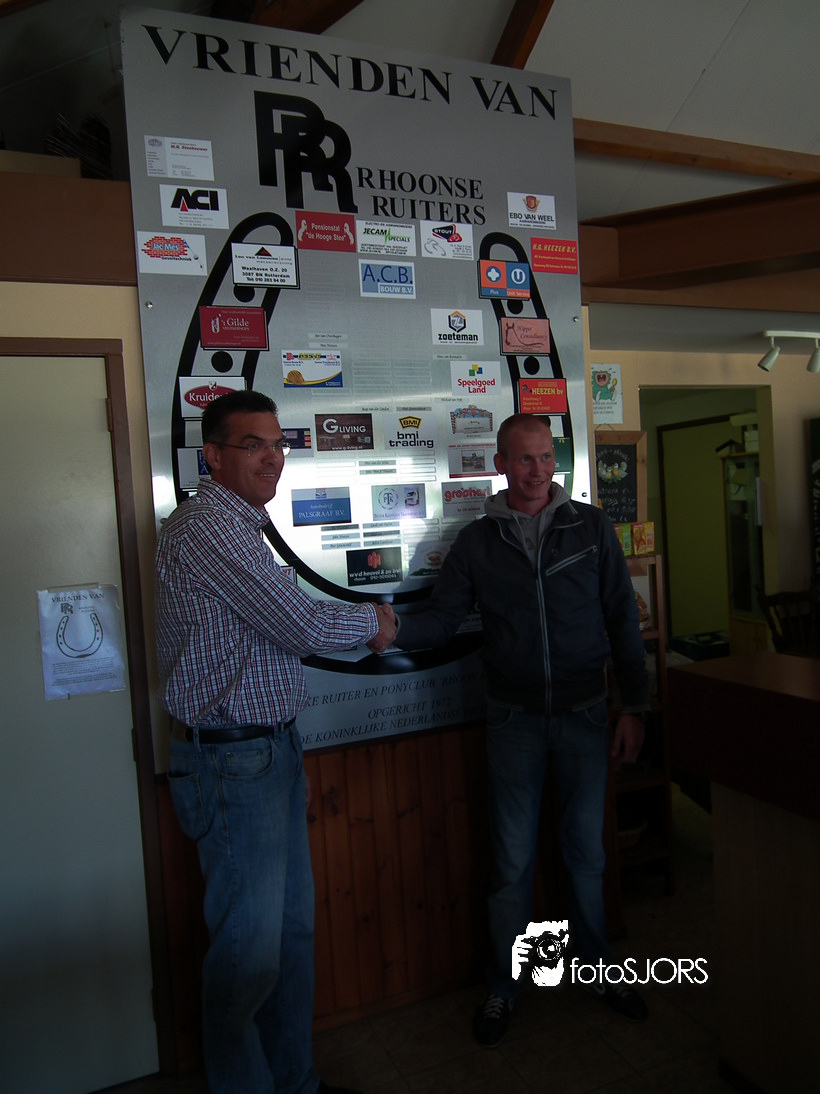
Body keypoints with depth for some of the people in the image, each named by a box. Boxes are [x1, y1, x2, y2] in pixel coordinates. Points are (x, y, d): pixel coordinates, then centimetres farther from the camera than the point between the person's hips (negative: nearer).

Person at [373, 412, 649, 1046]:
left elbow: (622, 619, 1)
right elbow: (442, 619, 0)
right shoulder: (477, 541, 2)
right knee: (513, 859, 8)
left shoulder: (591, 527, 1)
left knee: (586, 850, 14)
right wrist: (394, 629, -21)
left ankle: (598, 969, 37)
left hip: (585, 713, 1)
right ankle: (504, 987, 28)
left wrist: (634, 708, -2)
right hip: (514, 717, 0)